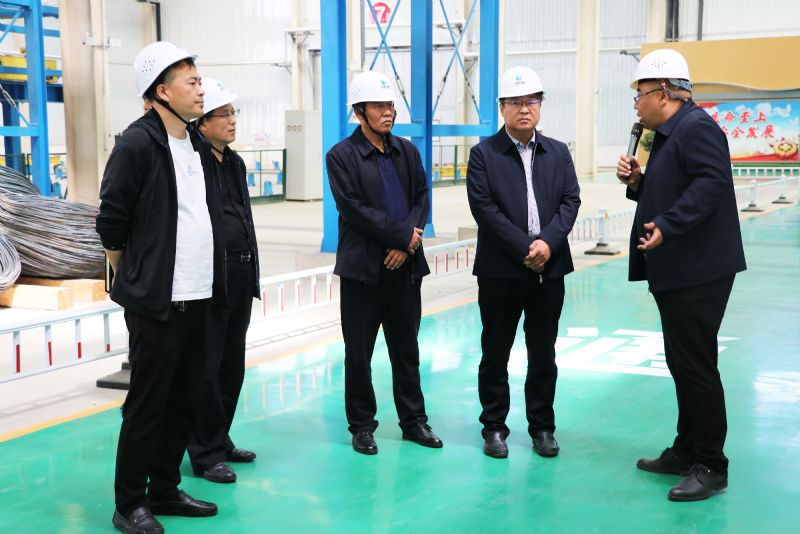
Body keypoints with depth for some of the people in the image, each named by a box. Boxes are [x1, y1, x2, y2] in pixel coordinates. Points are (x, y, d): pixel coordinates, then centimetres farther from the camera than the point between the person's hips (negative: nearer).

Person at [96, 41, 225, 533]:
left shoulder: (197, 145, 12)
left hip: (198, 298, 7)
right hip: (157, 302, -7)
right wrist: (136, 280, 0)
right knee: (148, 404, 1)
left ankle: (164, 490, 28)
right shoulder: (138, 144, -12)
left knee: (185, 400, 14)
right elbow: (111, 225, -10)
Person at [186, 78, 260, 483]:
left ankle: (221, 440, 28)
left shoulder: (235, 163, 14)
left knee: (232, 366, 15)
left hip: (241, 276, 9)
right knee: (207, 368, 1)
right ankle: (206, 454, 11)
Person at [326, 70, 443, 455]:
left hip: (404, 265, 4)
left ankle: (413, 420, 23)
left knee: (407, 350, 12)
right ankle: (362, 426, 16)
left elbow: (421, 198, 6)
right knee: (358, 352, 4)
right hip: (363, 267, -4)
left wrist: (405, 245, -10)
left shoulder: (407, 151, 11)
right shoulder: (341, 156, -4)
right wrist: (403, 233, -13)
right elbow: (353, 208, -12)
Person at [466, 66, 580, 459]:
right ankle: (494, 427, 17)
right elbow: (484, 208, -10)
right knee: (495, 353, 6)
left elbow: (570, 201, 3)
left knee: (543, 354, 10)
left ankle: (542, 426, 21)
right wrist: (525, 248, -15)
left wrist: (548, 242, -14)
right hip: (500, 270, -3)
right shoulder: (483, 154, -1)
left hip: (549, 268, 3)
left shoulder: (558, 153, 11)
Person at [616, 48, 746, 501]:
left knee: (696, 366, -5)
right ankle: (687, 451, 27)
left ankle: (710, 466, 5)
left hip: (698, 272, -11)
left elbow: (712, 181, -26)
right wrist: (638, 182, 7)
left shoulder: (696, 127, -13)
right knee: (683, 365, 16)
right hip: (676, 272, 11)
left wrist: (667, 225, -30)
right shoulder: (670, 134, 18)